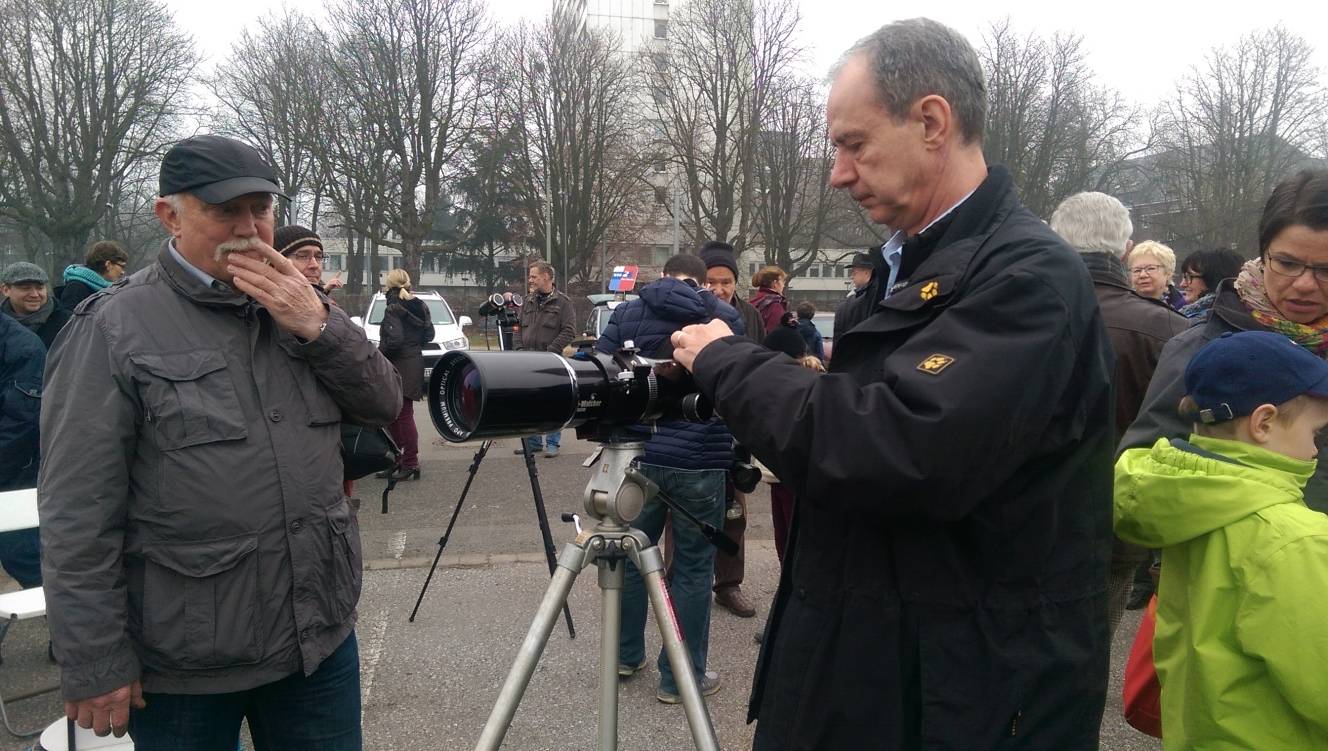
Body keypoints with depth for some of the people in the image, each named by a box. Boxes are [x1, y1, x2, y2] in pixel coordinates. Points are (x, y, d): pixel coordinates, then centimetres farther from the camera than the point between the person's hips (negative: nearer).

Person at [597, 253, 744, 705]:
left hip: (638, 454, 3)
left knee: (631, 553, 19)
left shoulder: (626, 314, 4)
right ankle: (681, 678, 14)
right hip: (700, 462, -2)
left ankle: (626, 655, 32)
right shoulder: (725, 317, 1)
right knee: (693, 568, 6)